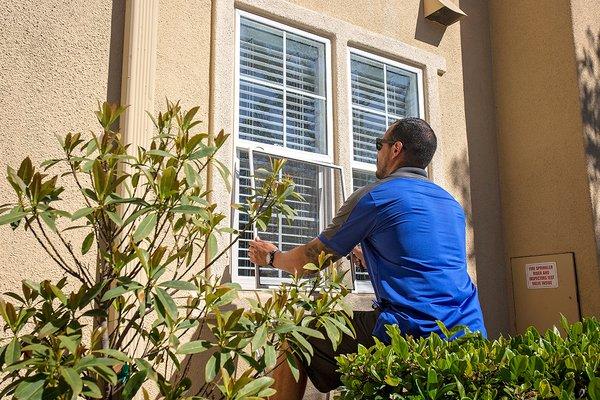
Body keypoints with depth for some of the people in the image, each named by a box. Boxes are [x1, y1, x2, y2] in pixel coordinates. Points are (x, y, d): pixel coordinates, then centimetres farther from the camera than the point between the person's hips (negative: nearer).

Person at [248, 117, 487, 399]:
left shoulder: (374, 196, -2)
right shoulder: (452, 204, 19)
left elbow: (310, 260, 7)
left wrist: (272, 257, 27)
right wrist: (365, 256, 44)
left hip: (413, 332, -8)